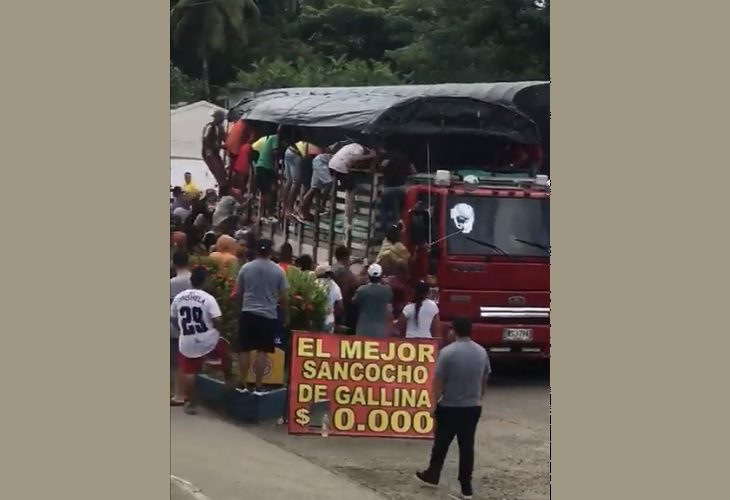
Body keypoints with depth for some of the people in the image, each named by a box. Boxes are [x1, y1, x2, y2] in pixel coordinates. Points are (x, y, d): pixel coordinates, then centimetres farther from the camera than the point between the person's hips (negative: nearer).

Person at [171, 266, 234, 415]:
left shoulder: (178, 297, 2)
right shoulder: (208, 298, -11)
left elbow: (172, 318, 12)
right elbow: (217, 320, -17)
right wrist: (215, 329, 4)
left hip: (187, 343, 2)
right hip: (208, 341, -2)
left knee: (188, 373, 9)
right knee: (225, 351, 27)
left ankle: (191, 404, 12)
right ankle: (228, 380, 35)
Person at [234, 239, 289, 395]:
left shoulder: (246, 268, 0)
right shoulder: (278, 271, -3)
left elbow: (238, 293, 7)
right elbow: (284, 297, -1)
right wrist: (286, 316, 13)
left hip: (248, 313, 1)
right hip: (269, 315, -1)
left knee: (245, 350, 9)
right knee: (262, 351, 2)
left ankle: (242, 384, 12)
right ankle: (258, 386, 2)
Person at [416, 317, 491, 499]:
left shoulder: (447, 352, -16)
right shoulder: (481, 352, 0)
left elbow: (438, 381, -13)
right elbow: (484, 379, 11)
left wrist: (434, 402, -2)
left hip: (449, 407, -4)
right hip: (473, 407, 4)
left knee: (441, 444, 13)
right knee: (467, 446, 7)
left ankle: (432, 476, 28)